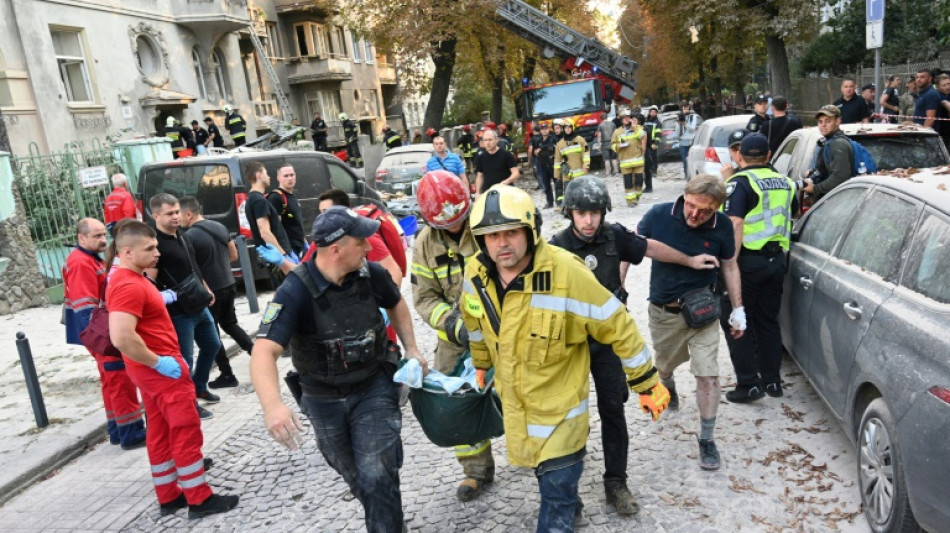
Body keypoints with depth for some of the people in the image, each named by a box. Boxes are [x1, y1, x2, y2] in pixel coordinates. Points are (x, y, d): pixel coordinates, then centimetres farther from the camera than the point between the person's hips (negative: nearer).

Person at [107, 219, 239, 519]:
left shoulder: (129, 280, 10)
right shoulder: (129, 286, -23)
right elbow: (121, 338, -34)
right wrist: (157, 362, -23)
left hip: (152, 369, 10)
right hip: (161, 370, -10)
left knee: (160, 432, 16)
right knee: (187, 432, -1)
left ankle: (169, 496, 26)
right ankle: (199, 499, 9)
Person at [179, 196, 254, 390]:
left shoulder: (190, 236, -17)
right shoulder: (220, 227, 5)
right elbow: (233, 256, 13)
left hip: (209, 290, -7)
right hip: (229, 285, 7)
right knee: (230, 324, 24)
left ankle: (227, 375, 13)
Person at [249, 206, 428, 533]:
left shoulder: (371, 274, -15)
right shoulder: (295, 292, -26)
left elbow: (396, 304, 9)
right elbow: (264, 352, -36)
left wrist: (411, 348, 2)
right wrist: (272, 405, -53)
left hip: (374, 388, 0)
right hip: (324, 399, 0)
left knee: (376, 474, -12)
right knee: (354, 475, 20)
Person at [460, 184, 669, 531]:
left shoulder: (566, 272, -29)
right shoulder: (475, 273, -13)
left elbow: (618, 326, -20)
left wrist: (647, 384, -13)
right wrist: (480, 364, 23)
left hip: (559, 395, -5)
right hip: (512, 395, 6)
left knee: (558, 475, 3)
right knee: (541, 465, 26)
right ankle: (567, 505, 55)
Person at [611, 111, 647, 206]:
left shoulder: (637, 128, 6)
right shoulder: (617, 132, 8)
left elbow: (643, 136, -15)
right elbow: (613, 145, 9)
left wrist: (634, 126, -17)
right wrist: (620, 145, -11)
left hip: (638, 159, 0)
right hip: (625, 161, 0)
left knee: (639, 179, 2)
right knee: (628, 181, -2)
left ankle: (637, 196, 25)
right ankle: (631, 199, 3)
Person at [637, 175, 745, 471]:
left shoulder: (722, 227, -14)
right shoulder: (659, 215, -18)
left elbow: (729, 266, 2)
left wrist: (738, 309, 4)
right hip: (662, 312, 1)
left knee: (708, 375, -9)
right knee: (664, 366, 22)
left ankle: (706, 438, 9)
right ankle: (668, 389, 59)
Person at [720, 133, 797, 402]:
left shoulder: (739, 182, -12)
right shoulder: (784, 182, 11)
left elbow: (735, 225, -22)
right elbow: (791, 218, 22)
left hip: (748, 261, -7)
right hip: (777, 259, 7)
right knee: (768, 321, 17)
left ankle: (749, 384, 3)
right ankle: (772, 380, 24)